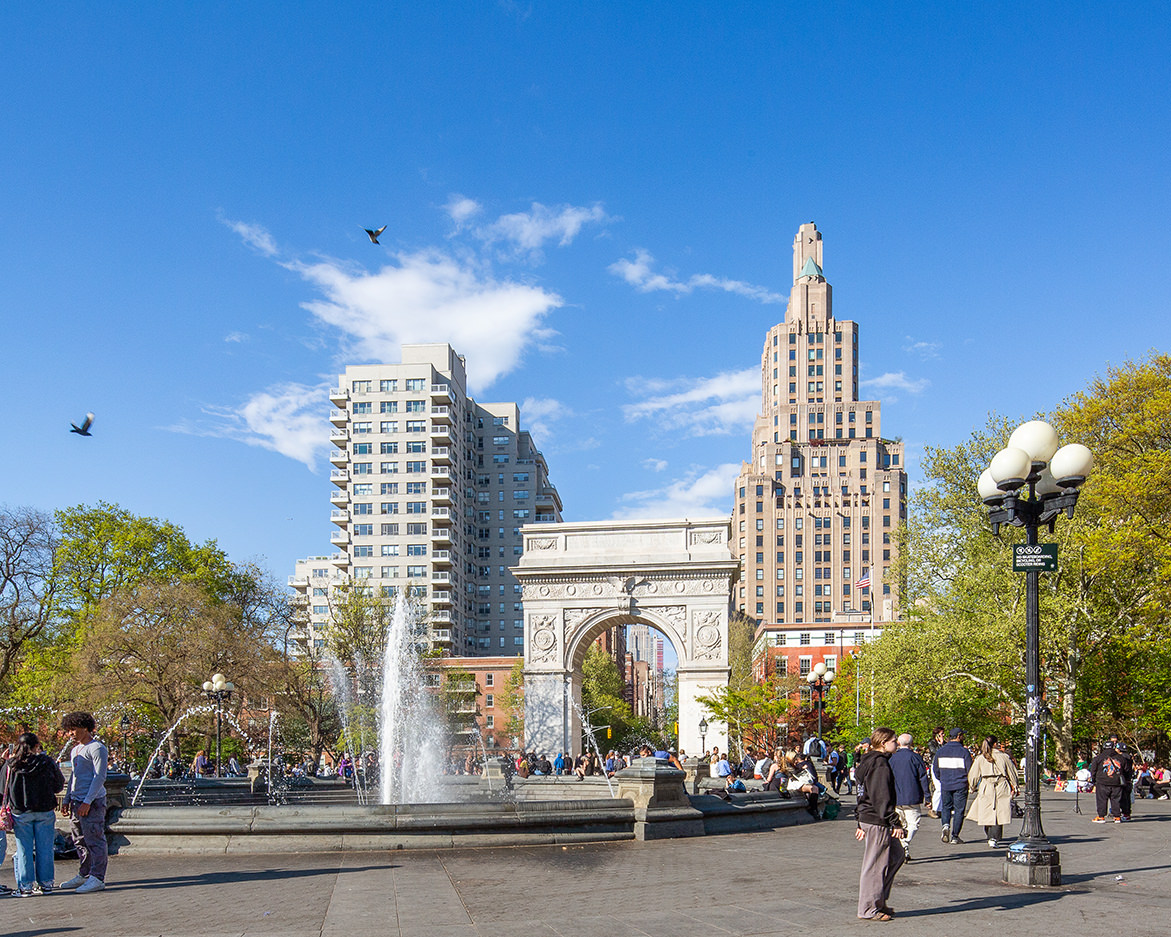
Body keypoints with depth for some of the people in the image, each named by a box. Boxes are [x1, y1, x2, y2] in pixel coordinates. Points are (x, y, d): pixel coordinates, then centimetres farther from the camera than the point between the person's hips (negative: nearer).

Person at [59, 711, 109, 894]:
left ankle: (97, 879, -6)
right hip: (77, 802, 9)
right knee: (80, 841, 11)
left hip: (92, 802, -9)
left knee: (94, 841, -7)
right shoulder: (75, 750, 20)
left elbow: (100, 777, -14)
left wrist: (87, 802, -19)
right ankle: (84, 875, 19)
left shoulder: (97, 748, -9)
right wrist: (67, 800, 20)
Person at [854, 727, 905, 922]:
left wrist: (861, 824, 24)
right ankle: (869, 909, 5)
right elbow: (882, 798, -20)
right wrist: (895, 823, -18)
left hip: (867, 818, 10)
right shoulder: (880, 765, -16)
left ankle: (879, 901, 20)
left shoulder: (868, 762, 15)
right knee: (875, 865, -2)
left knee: (896, 856, 17)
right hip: (877, 822, -10)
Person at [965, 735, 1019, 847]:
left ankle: (991, 838, 21)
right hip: (1002, 789, -1)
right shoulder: (1004, 757, 0)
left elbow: (973, 776, 8)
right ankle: (994, 838, -14)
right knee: (999, 815, -2)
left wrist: (972, 788, 24)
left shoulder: (980, 759, 3)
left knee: (987, 816, 13)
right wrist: (1015, 787, 22)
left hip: (985, 790, 1)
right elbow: (1012, 774, 9)